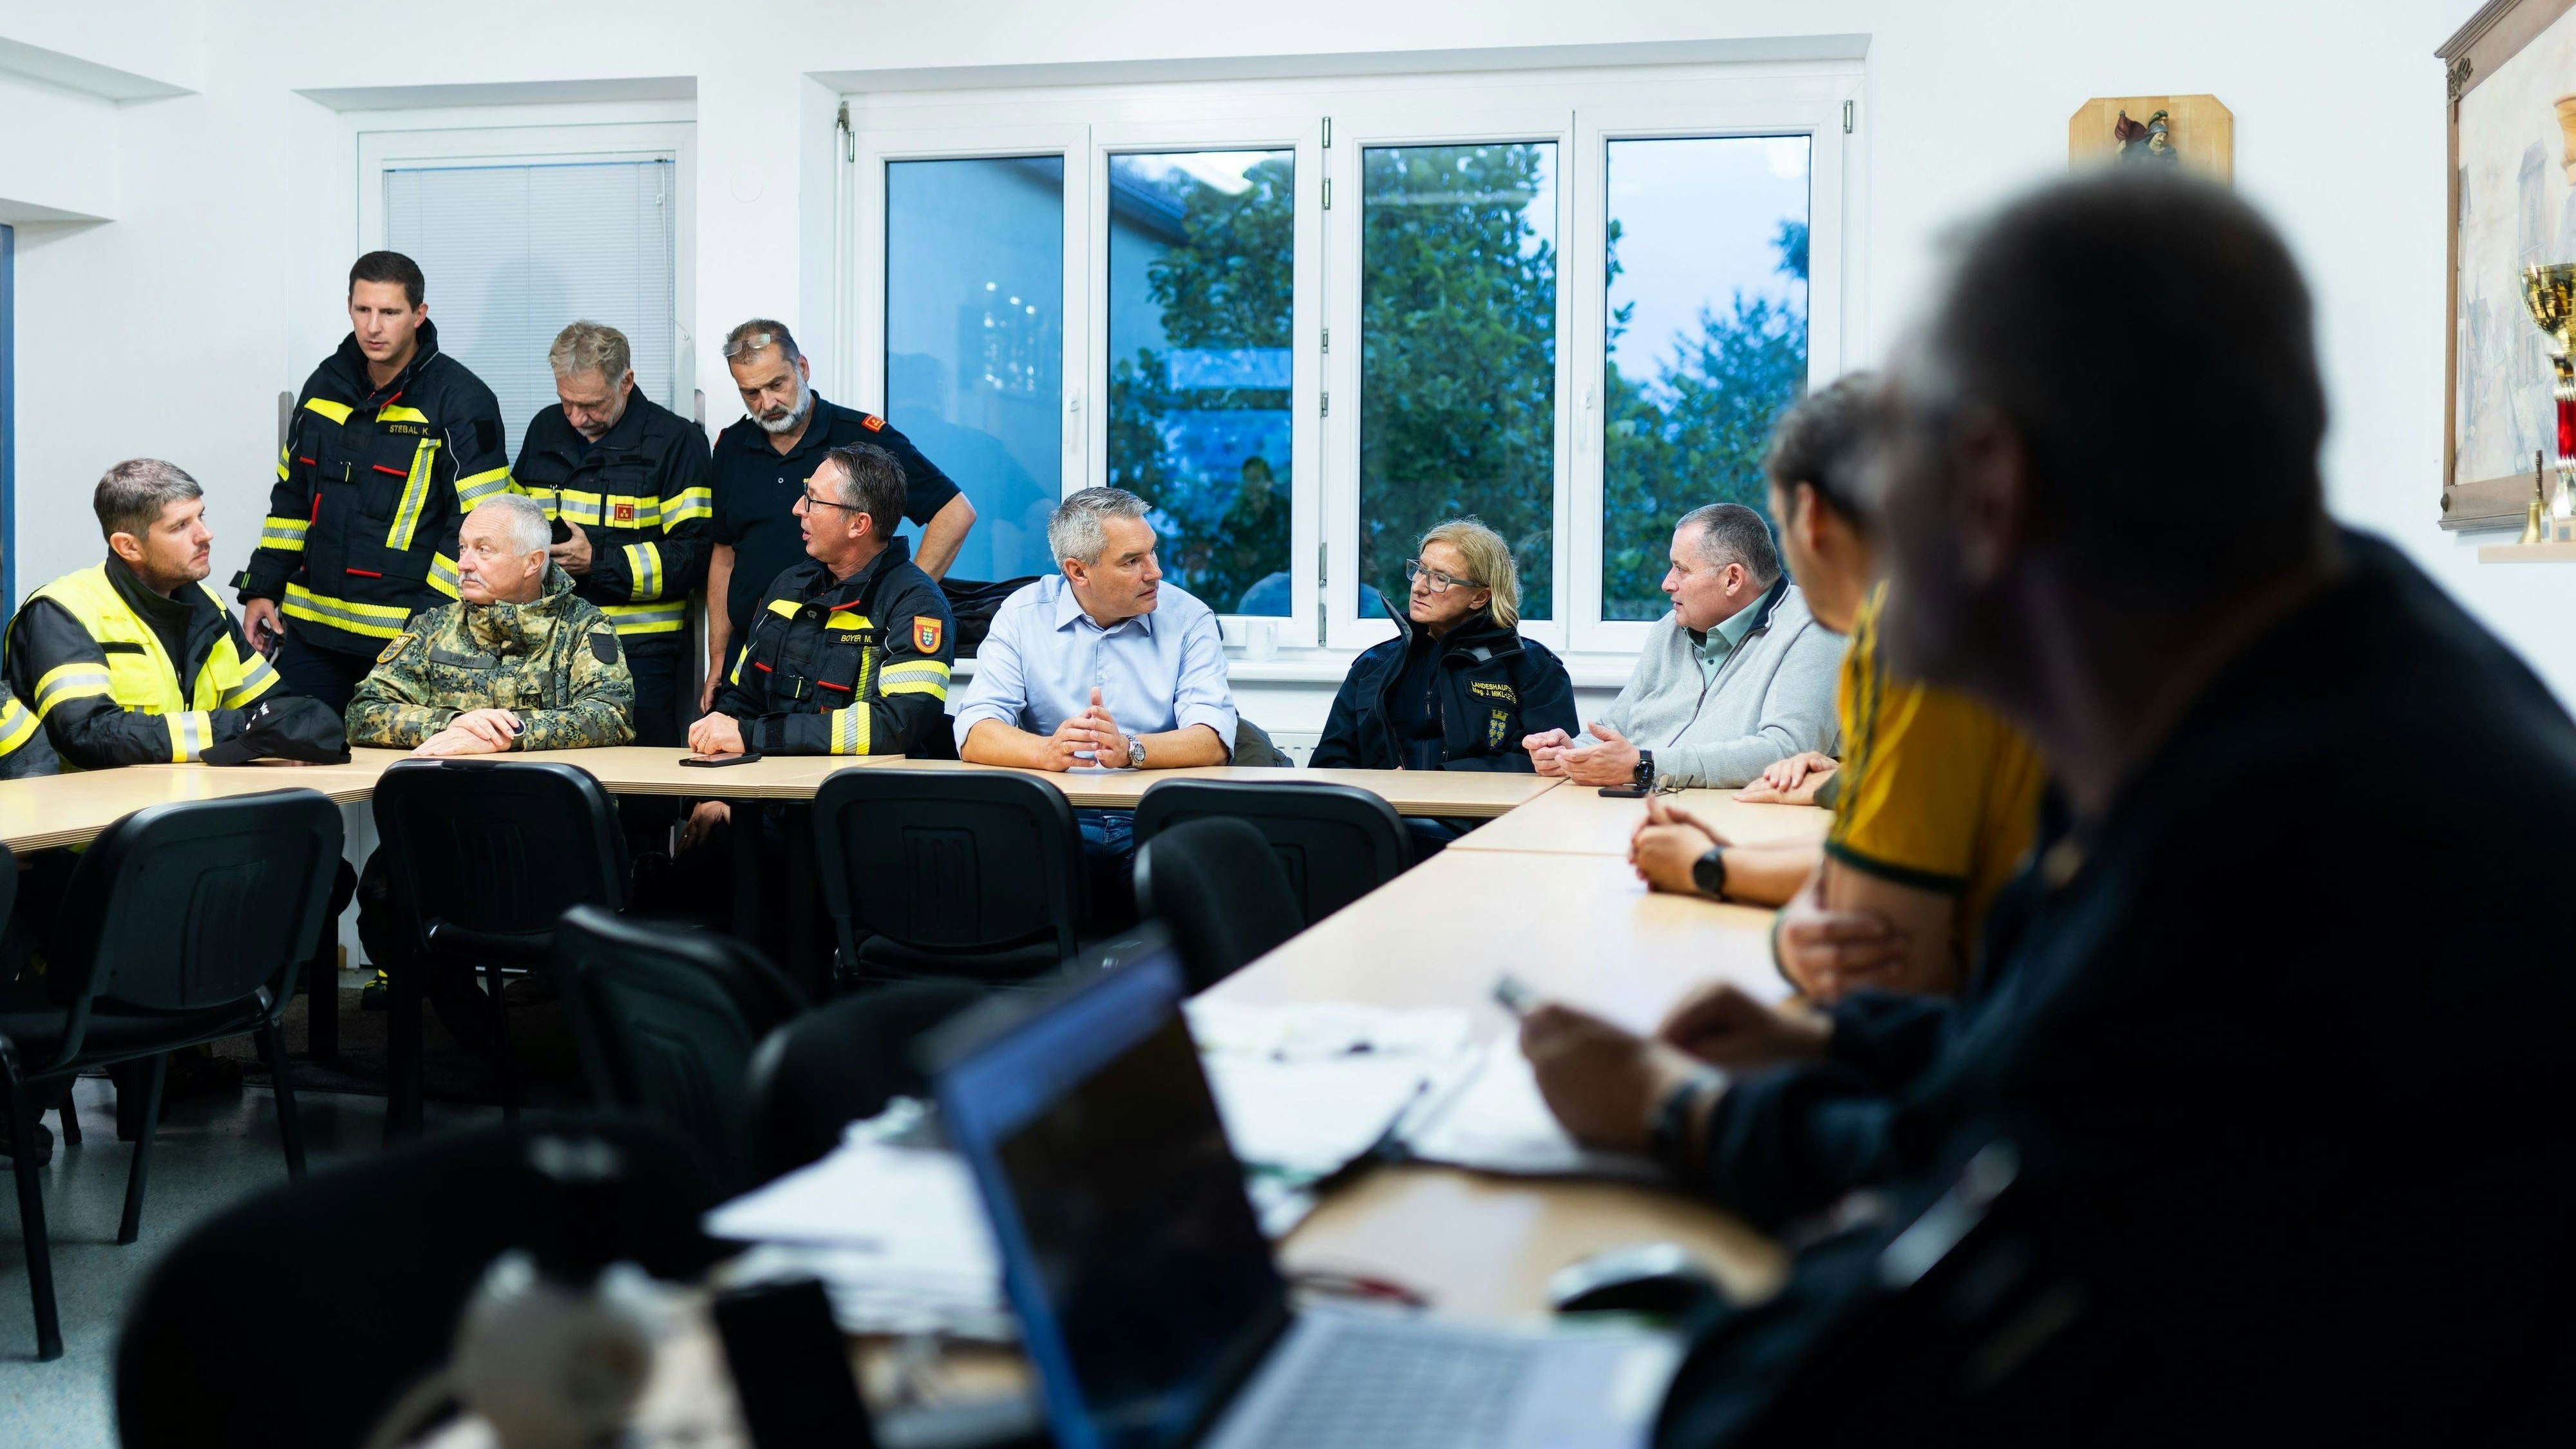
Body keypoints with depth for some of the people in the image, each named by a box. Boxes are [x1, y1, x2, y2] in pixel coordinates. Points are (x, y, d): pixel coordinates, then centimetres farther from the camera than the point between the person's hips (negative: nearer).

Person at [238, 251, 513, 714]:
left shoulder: (462, 401, -9)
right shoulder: (326, 384, 11)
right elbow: (291, 495, 20)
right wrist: (262, 589, 15)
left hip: (404, 637, -6)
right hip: (311, 626, 6)